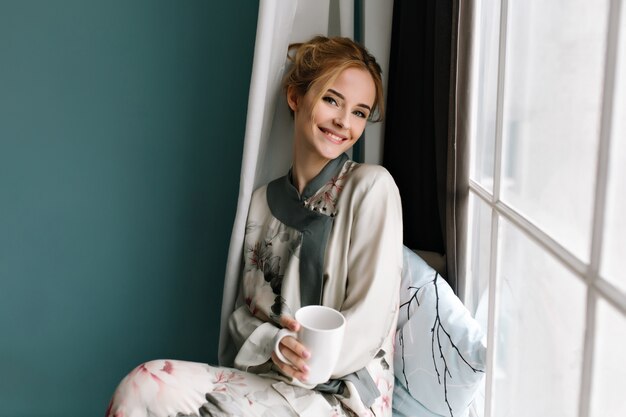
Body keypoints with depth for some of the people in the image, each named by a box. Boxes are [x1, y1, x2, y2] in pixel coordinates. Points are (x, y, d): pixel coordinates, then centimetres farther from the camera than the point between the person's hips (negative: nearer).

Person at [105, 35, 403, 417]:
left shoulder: (372, 187, -6)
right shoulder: (265, 200, 9)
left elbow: (367, 325, -11)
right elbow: (245, 312, 10)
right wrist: (271, 345, -11)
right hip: (269, 382, 4)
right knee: (146, 383, -23)